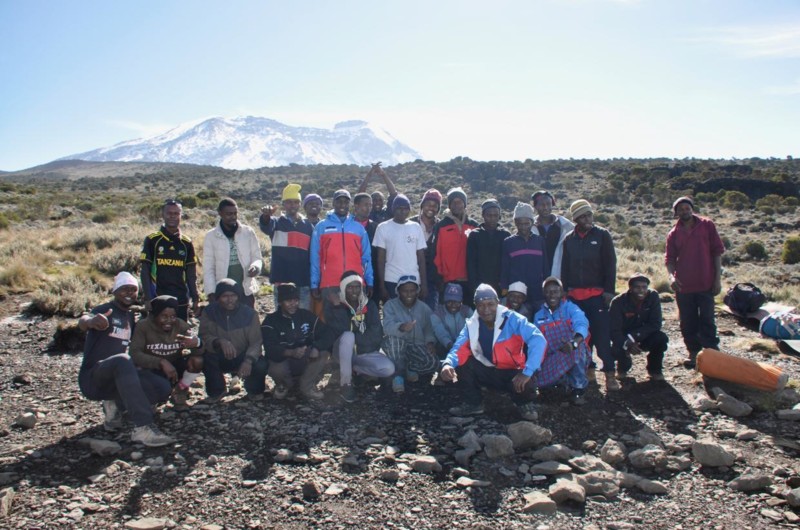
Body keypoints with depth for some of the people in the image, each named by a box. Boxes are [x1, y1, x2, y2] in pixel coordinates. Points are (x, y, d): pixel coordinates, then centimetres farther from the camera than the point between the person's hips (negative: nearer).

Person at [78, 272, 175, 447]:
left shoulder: (130, 317, 13)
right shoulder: (105, 310, -9)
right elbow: (82, 322, -31)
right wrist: (91, 321, -55)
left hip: (115, 378, 7)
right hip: (92, 378, -7)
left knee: (163, 388, -15)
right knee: (122, 360, -40)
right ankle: (143, 428, -47)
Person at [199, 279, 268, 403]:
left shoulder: (249, 313, -11)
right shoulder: (209, 312, -10)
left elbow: (256, 342, -15)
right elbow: (204, 337, -18)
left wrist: (248, 360, -34)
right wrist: (220, 341, -40)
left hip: (243, 357, 0)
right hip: (220, 359, 1)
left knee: (261, 365, -30)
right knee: (206, 358, -32)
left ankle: (254, 390, 8)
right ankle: (216, 392, 0)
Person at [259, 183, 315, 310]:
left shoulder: (308, 226, 8)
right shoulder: (277, 223, 5)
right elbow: (266, 227, -20)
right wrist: (266, 216, -45)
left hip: (303, 283, 1)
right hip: (281, 282, -1)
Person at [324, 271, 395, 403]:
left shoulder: (370, 305, 2)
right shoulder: (334, 308, -6)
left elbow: (376, 334, -10)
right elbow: (343, 332, -22)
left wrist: (355, 338, -18)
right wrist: (338, 307, -25)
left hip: (366, 352, 3)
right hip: (344, 351, -3)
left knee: (389, 369, -23)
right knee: (348, 336, -37)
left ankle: (354, 369, 5)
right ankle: (345, 384, -23)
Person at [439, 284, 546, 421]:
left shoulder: (512, 319, -20)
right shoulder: (471, 324, -7)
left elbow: (538, 340, -30)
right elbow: (459, 349, -14)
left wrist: (527, 372, -39)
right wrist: (447, 364, -38)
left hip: (512, 373, -3)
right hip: (488, 371, 4)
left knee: (525, 383, -35)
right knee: (462, 363, -17)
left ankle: (525, 404, 4)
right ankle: (472, 403, 3)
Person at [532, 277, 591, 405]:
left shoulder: (570, 308, -6)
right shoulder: (538, 316, 9)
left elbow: (581, 325, -28)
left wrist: (574, 343, -51)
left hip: (575, 357, -4)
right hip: (552, 359, 4)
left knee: (577, 347, -37)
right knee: (538, 379, -25)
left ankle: (578, 388, -17)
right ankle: (567, 382, 10)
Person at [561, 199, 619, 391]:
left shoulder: (602, 235, 2)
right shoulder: (569, 239, 11)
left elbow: (610, 265, -1)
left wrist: (609, 290, -8)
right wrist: (564, 291, 8)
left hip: (597, 294, -3)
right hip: (574, 295, 4)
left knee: (602, 334, -9)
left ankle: (609, 373, -5)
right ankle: (588, 369, 19)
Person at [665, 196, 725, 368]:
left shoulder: (707, 225, 1)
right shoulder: (674, 234, 7)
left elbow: (717, 251, 1)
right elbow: (669, 258, 7)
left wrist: (718, 278, -4)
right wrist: (671, 275, -13)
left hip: (705, 283, -3)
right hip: (683, 285, 3)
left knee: (707, 321, -1)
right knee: (688, 323, 9)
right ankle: (693, 353, 22)